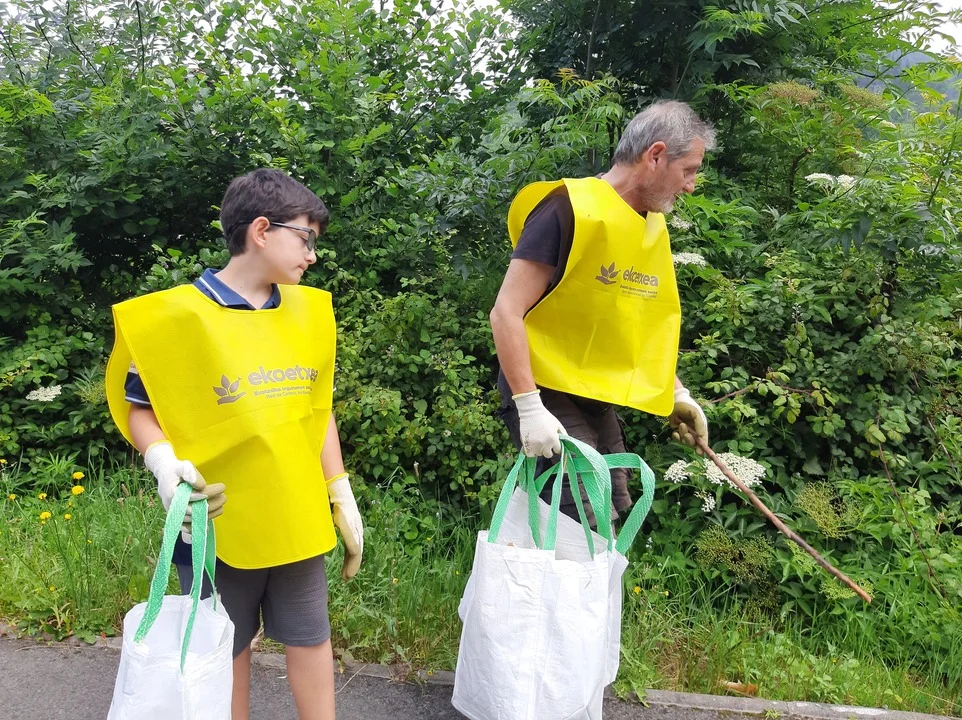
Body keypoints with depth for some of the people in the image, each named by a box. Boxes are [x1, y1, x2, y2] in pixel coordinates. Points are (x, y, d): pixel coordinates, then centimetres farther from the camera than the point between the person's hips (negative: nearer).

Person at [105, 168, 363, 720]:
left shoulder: (308, 311, 4)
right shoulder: (175, 315, -12)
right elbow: (139, 409, -5)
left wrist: (341, 494, 10)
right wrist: (165, 462, -24)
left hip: (298, 518, 4)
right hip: (218, 523, -4)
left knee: (311, 638, 15)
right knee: (227, 650, 14)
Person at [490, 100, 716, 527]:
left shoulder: (652, 226, 12)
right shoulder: (569, 209, -14)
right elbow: (506, 313, -19)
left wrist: (674, 391, 17)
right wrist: (529, 408, -25)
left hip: (600, 406, 9)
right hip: (549, 401, -9)